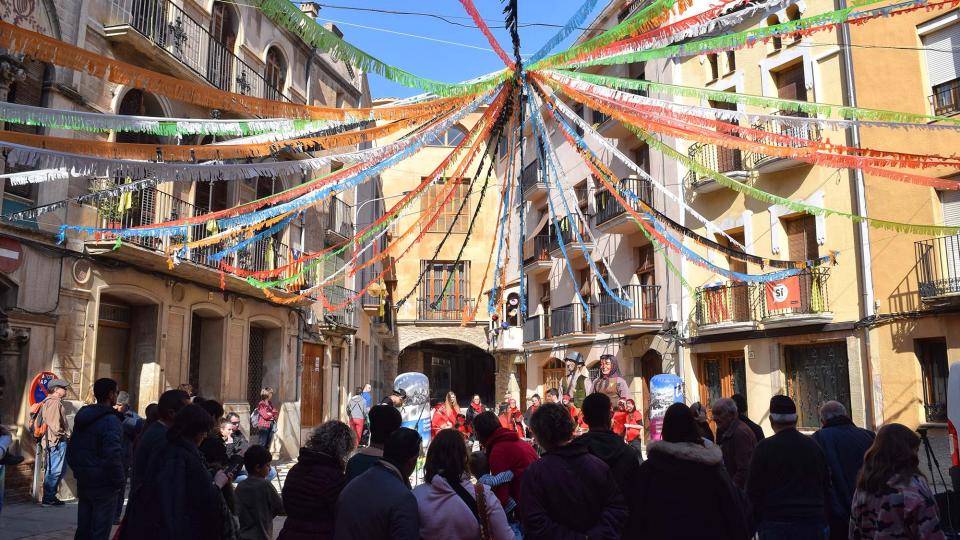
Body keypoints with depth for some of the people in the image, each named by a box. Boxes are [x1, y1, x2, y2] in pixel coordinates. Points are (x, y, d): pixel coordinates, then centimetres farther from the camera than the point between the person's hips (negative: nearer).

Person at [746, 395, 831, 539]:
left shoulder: (764, 448, -7)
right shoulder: (814, 446, 7)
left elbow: (754, 490, -7)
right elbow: (826, 487, 12)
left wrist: (759, 522, 4)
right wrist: (822, 520, 18)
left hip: (776, 524, -4)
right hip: (814, 523, 4)